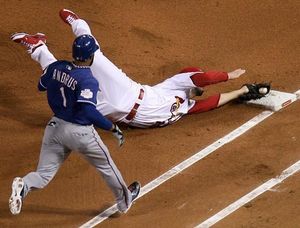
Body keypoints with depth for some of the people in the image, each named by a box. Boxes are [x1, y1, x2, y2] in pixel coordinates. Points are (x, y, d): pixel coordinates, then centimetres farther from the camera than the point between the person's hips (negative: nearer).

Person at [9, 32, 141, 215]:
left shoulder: (56, 67, -4)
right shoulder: (88, 80, -23)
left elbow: (42, 86, 13)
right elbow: (89, 111, -32)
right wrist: (113, 128, -25)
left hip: (56, 126, 5)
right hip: (80, 132, -5)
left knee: (44, 174, 9)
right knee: (106, 166, 20)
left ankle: (24, 186, -23)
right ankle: (124, 200, 38)